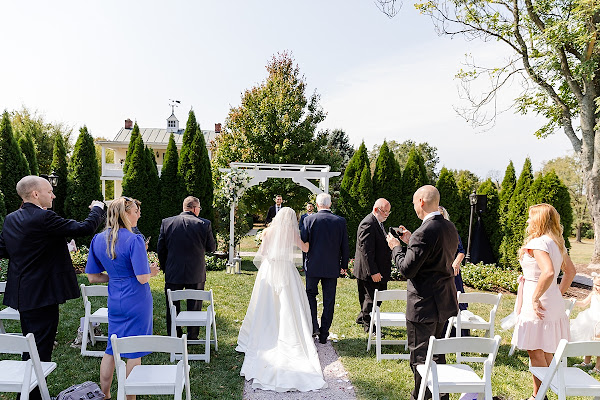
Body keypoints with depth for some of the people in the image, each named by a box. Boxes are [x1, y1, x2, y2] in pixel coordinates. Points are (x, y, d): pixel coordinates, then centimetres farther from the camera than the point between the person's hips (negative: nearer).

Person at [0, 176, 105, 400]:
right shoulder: (43, 218, -21)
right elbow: (85, 228, -20)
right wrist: (97, 209, -3)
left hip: (22, 294, 9)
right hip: (42, 295, -9)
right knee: (40, 350, 2)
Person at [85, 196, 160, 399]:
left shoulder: (98, 240, 2)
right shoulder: (134, 240, -19)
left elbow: (92, 277, 6)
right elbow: (142, 278, -21)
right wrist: (151, 272, 0)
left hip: (114, 301, 6)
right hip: (137, 301, -6)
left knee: (112, 348, 19)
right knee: (134, 351, 7)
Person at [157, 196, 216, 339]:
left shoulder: (166, 222, -3)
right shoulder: (204, 224, -10)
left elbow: (160, 249, 2)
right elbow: (211, 248, -2)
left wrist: (165, 268, 14)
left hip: (173, 273, 2)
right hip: (196, 274, -1)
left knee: (172, 307, 16)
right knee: (194, 307, 12)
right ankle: (192, 337, 21)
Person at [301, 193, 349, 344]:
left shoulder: (309, 219, -9)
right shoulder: (340, 221, -2)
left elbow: (303, 242, -10)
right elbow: (345, 246, 3)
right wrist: (344, 265, 13)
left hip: (313, 265, -1)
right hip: (332, 267, 2)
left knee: (310, 293, 19)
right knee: (329, 301, 9)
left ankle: (313, 326, 6)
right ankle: (323, 335, 16)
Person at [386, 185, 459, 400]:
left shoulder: (425, 232, -24)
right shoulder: (450, 228, 5)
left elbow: (407, 269, -23)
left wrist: (395, 247, -7)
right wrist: (411, 241, 12)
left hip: (424, 304, -10)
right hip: (443, 301, 10)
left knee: (420, 355, 6)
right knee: (436, 352, 25)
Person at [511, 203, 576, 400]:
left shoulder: (538, 243, -19)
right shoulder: (557, 243, 11)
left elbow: (548, 272, -32)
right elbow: (570, 270, 21)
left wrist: (535, 298, -23)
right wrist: (559, 293, 19)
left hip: (538, 305, -10)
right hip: (553, 302, 10)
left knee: (535, 352, 1)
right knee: (545, 351, 17)